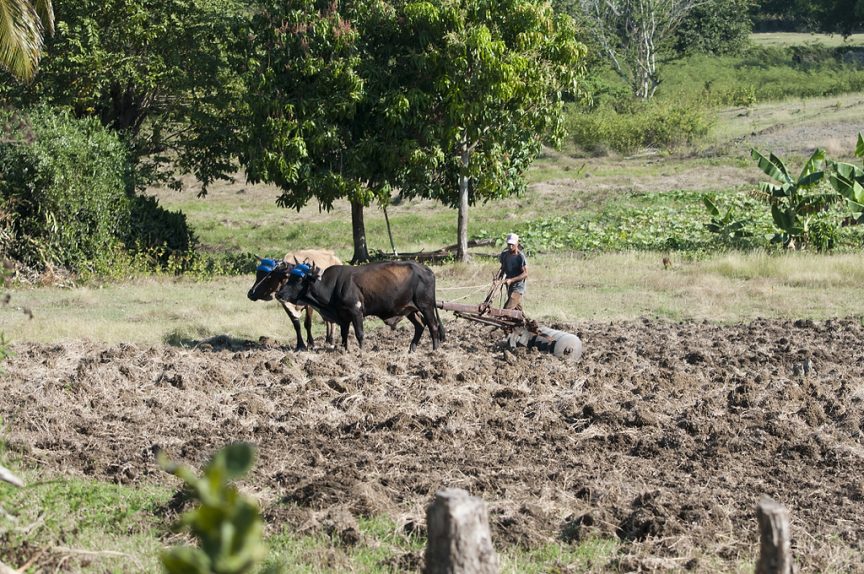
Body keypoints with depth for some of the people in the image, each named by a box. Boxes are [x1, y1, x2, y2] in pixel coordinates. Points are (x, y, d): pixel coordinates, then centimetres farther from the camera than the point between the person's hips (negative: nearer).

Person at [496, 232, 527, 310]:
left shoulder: (520, 256, -16)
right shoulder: (505, 254, 4)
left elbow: (525, 274, -18)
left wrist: (511, 280, -26)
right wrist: (498, 278, 0)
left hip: (518, 288, -8)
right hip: (509, 287, 8)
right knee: (517, 310, 18)